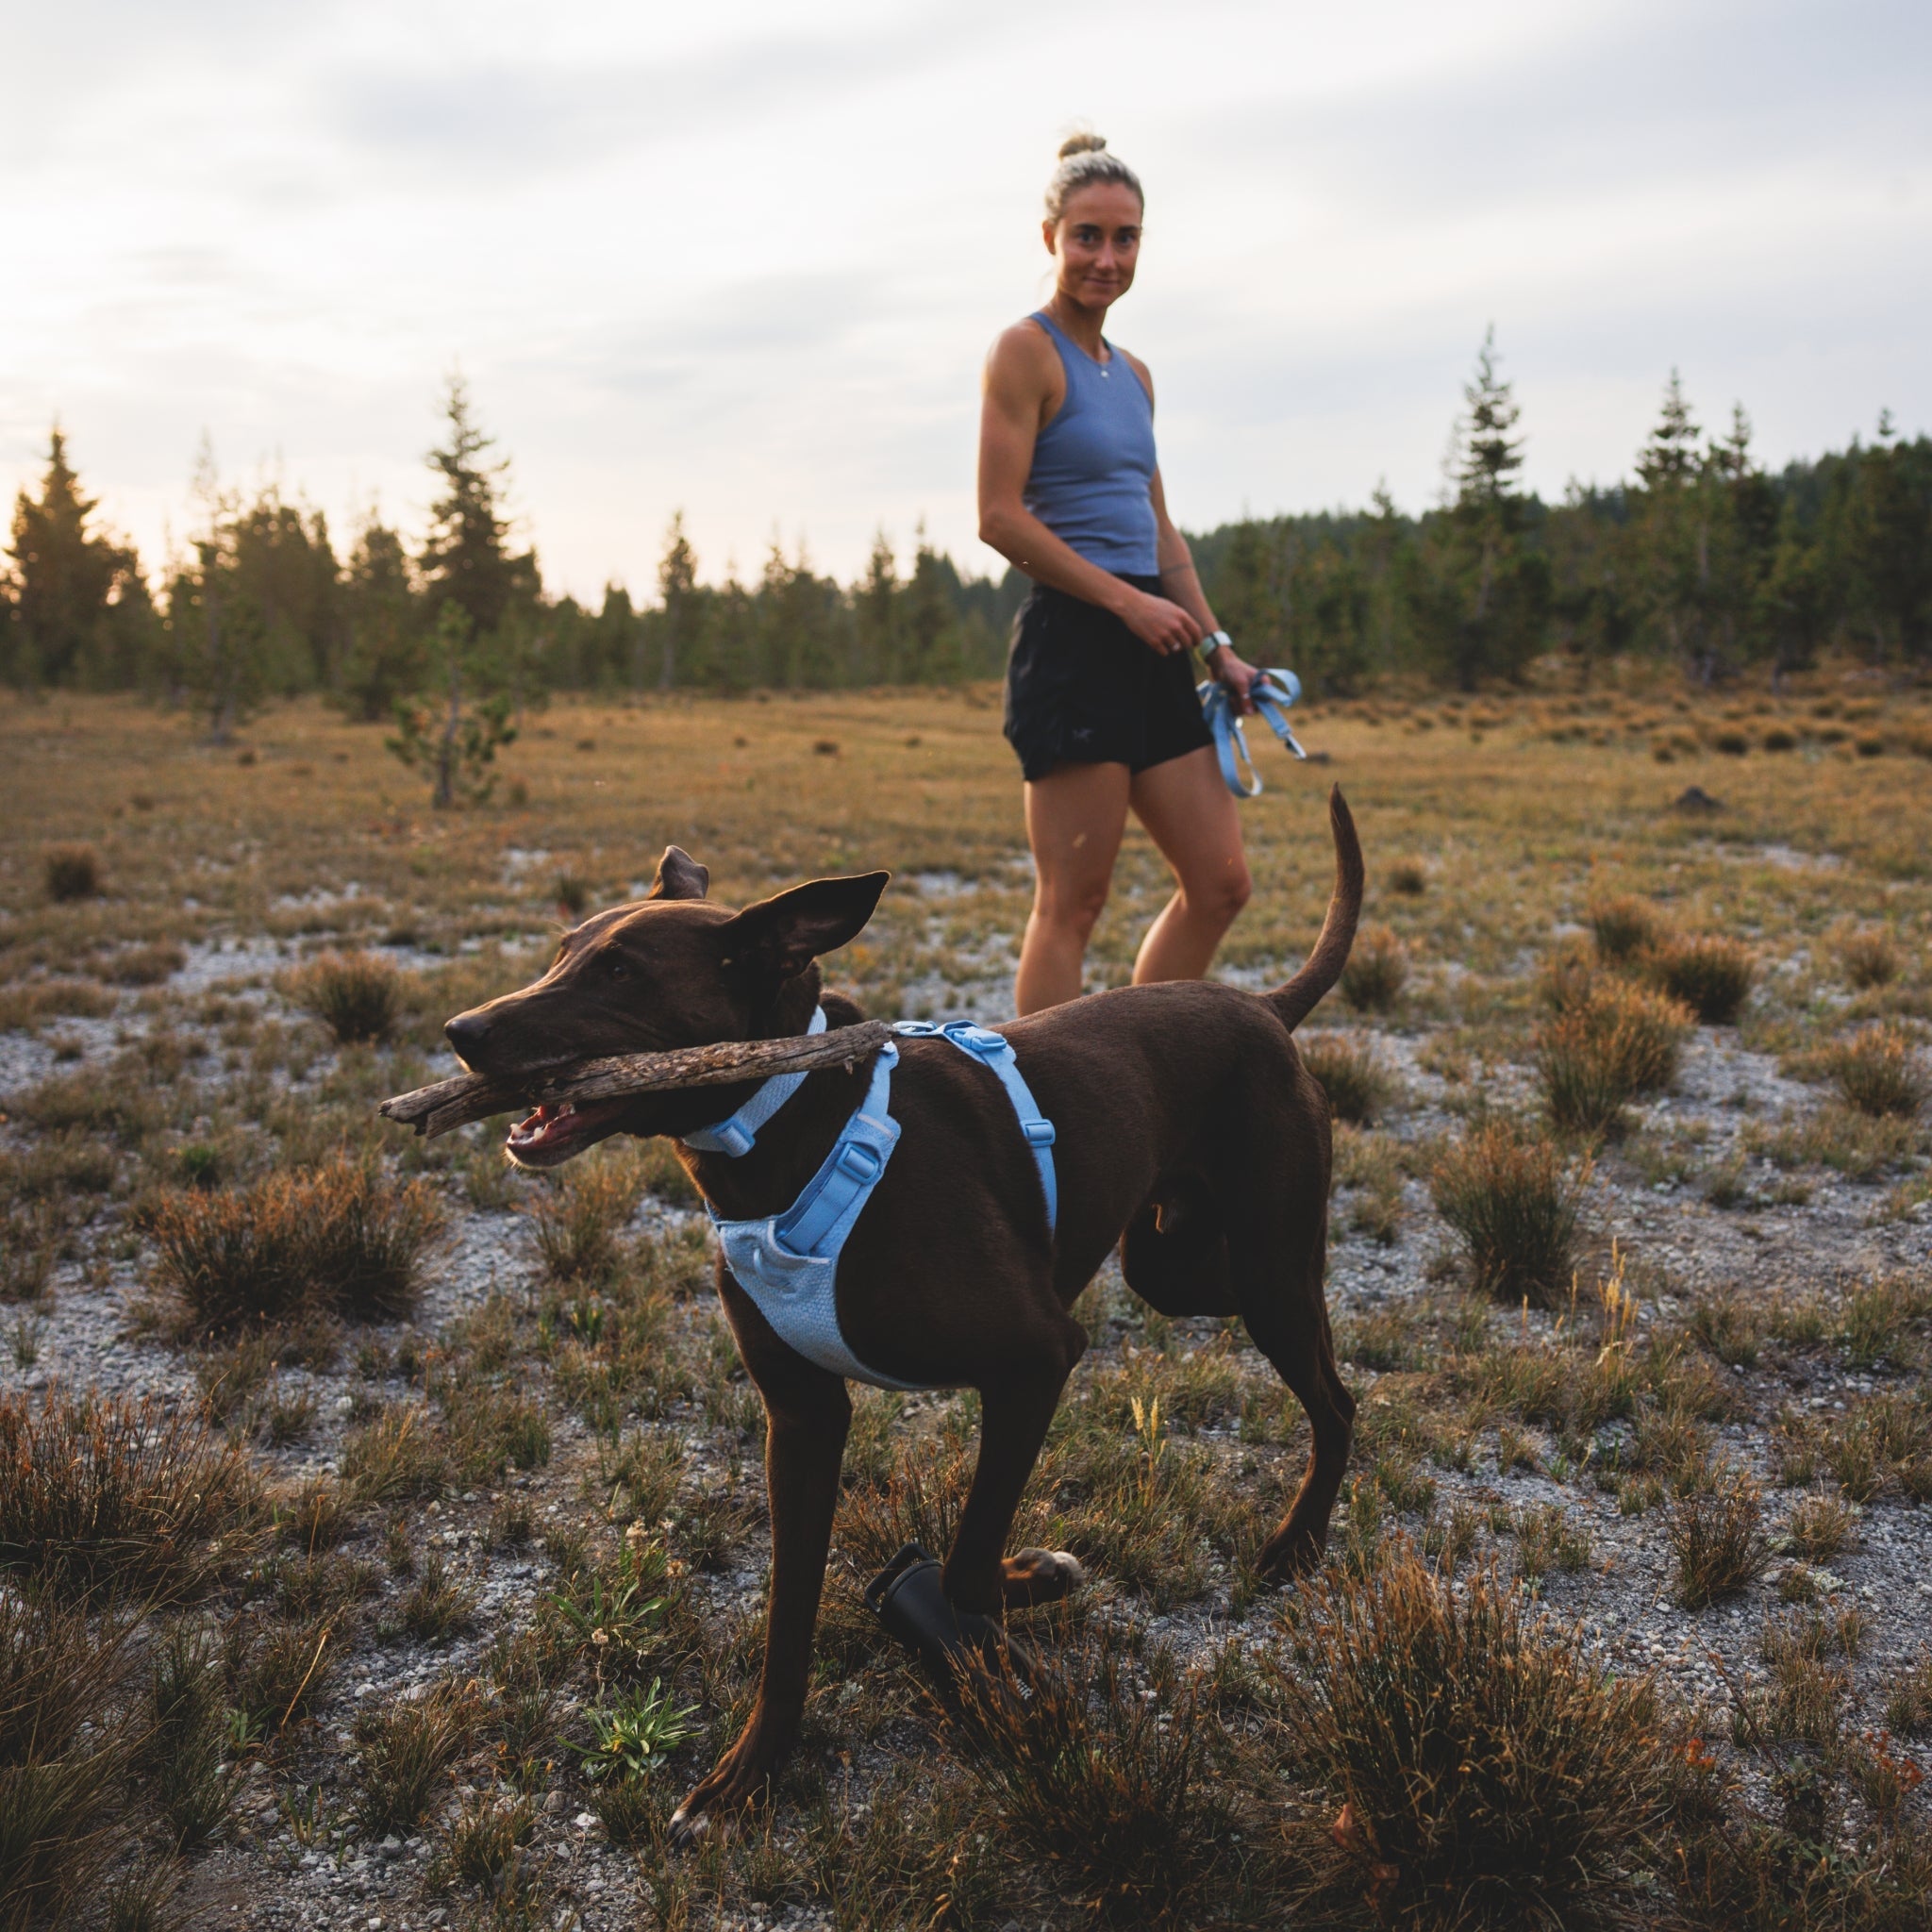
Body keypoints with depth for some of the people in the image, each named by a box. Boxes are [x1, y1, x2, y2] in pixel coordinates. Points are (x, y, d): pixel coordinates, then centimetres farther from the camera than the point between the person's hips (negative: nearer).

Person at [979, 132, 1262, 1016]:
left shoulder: (1133, 373, 18)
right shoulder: (1026, 351, -6)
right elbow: (1000, 518, -14)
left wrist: (1217, 645, 14)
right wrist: (1125, 600, -15)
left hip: (1148, 649, 9)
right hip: (1072, 643, -8)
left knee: (1219, 884, 9)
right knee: (1072, 903, -5)